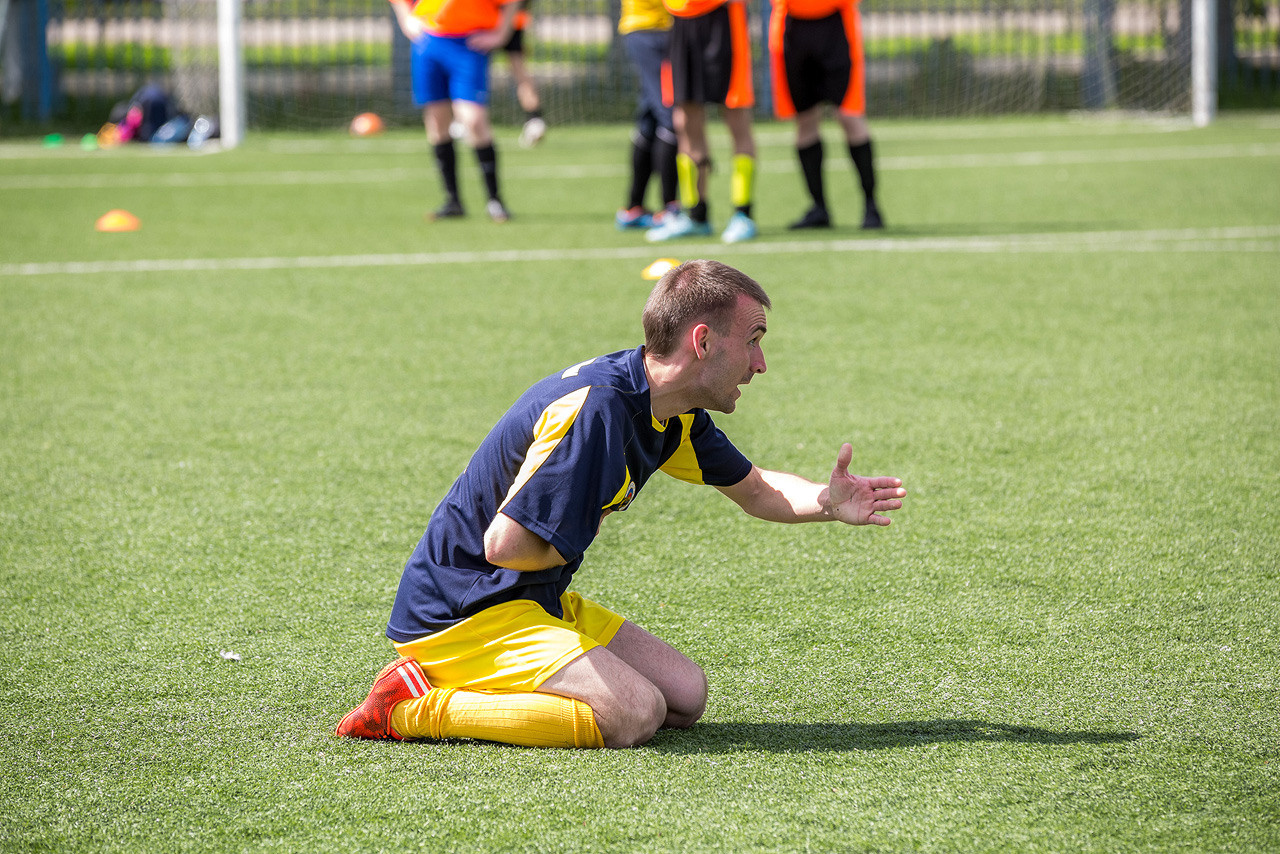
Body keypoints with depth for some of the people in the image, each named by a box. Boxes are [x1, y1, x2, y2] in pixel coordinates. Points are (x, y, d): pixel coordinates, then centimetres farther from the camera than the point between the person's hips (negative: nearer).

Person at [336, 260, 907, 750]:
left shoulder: (674, 415, 6)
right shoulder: (594, 409, -27)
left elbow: (755, 490, 20)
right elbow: (506, 543, -30)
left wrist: (826, 503, -1)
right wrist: (566, 547, -9)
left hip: (538, 602, 10)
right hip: (462, 610, -10)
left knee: (686, 697, 8)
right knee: (635, 714, -25)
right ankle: (414, 708, -15)